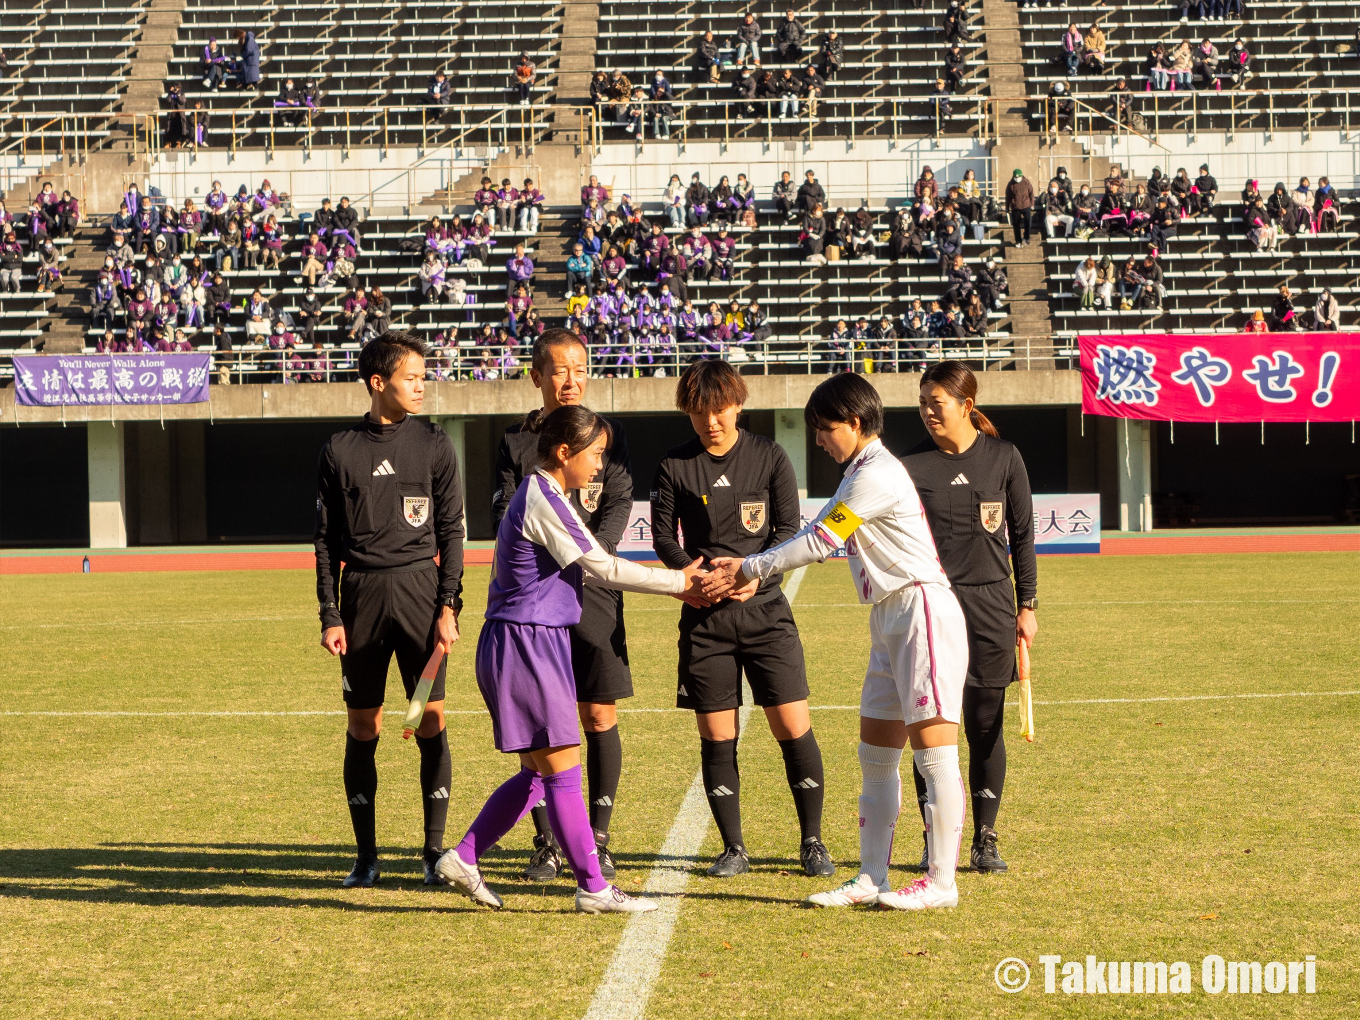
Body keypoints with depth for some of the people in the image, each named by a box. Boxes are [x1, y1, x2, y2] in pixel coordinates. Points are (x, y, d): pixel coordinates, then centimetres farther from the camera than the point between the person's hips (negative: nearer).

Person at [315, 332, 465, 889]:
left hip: (420, 591, 0)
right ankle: (365, 855, 11)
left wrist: (449, 606, -4)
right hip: (362, 596, 0)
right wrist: (330, 616, 0)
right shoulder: (340, 450, 4)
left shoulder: (433, 443, 4)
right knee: (362, 725, 3)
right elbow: (327, 540, 7)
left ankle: (435, 849, 7)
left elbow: (451, 530, 4)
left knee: (431, 718, -2)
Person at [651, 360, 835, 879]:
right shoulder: (674, 466, 4)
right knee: (716, 738, 2)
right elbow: (663, 535, 5)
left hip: (764, 606, -1)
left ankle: (812, 842, 8)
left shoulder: (770, 457, 3)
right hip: (704, 616, 1)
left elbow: (789, 529, 1)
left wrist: (755, 572, -17)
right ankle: (733, 847, 14)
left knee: (794, 728, -5)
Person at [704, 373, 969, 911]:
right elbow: (815, 536, 20)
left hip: (922, 612, -11)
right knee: (876, 755, 9)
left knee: (933, 750, -7)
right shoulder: (860, 474, 18)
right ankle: (871, 878, 12)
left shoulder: (877, 475, -14)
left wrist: (751, 569, -2)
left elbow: (818, 543, -12)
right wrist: (750, 569, 11)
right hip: (890, 621, 11)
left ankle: (941, 881, -5)